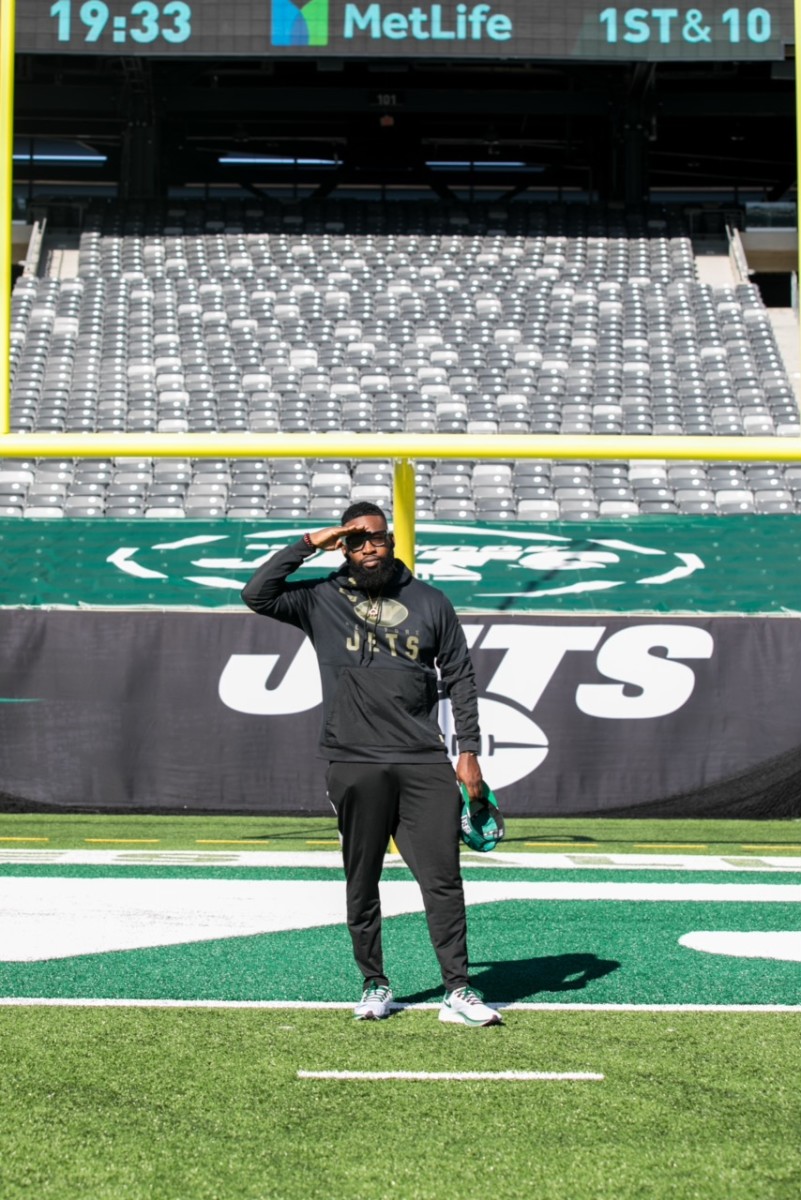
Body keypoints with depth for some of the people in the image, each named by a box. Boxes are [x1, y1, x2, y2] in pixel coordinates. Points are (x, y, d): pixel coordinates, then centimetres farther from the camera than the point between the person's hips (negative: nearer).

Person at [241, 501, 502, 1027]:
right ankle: (375, 985, 20)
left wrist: (469, 751, 5)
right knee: (362, 882, 7)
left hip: (425, 765, 1)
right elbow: (257, 594, -7)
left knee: (443, 879, -3)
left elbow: (460, 677, 12)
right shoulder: (321, 599, 7)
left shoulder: (430, 602, 10)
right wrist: (308, 544, -4)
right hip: (356, 766, 0)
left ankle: (458, 992, 1)